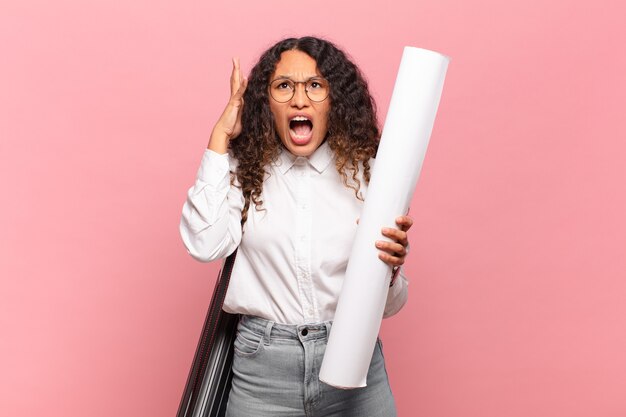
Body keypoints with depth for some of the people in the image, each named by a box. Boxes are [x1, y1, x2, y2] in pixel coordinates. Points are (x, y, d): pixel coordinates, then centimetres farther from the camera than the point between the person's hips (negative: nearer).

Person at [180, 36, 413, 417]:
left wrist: (388, 265, -24)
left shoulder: (365, 171, -3)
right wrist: (220, 140, -12)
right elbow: (204, 245, -21)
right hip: (262, 371, 0)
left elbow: (387, 305, 0)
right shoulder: (246, 170, -1)